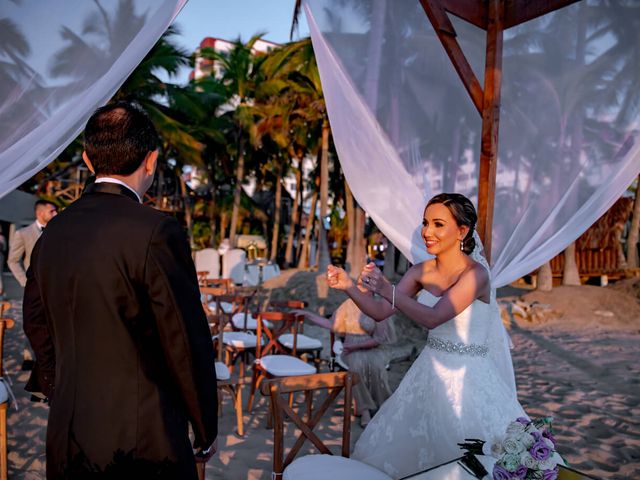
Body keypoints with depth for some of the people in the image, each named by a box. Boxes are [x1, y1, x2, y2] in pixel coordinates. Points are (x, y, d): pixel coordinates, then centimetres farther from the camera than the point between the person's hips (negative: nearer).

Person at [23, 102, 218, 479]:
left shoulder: (53, 232, 1)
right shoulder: (157, 232, -20)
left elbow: (38, 331, 10)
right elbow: (186, 341, -16)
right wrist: (207, 432, -3)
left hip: (67, 438, 7)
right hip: (142, 443, -6)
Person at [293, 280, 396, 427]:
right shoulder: (349, 304, 5)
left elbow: (379, 339, -10)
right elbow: (331, 324, 9)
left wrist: (355, 346, -17)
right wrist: (307, 314, 5)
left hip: (373, 349, -2)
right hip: (352, 350, 2)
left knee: (376, 366, -36)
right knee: (358, 364, -34)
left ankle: (382, 407, -14)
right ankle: (365, 409, -23)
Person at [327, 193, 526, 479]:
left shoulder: (475, 273, -17)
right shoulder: (421, 272, 0)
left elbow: (433, 318, -28)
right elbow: (380, 312, -3)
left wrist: (387, 289, -38)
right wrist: (349, 287, -18)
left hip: (468, 377, -5)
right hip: (429, 371, 6)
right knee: (393, 448, 12)